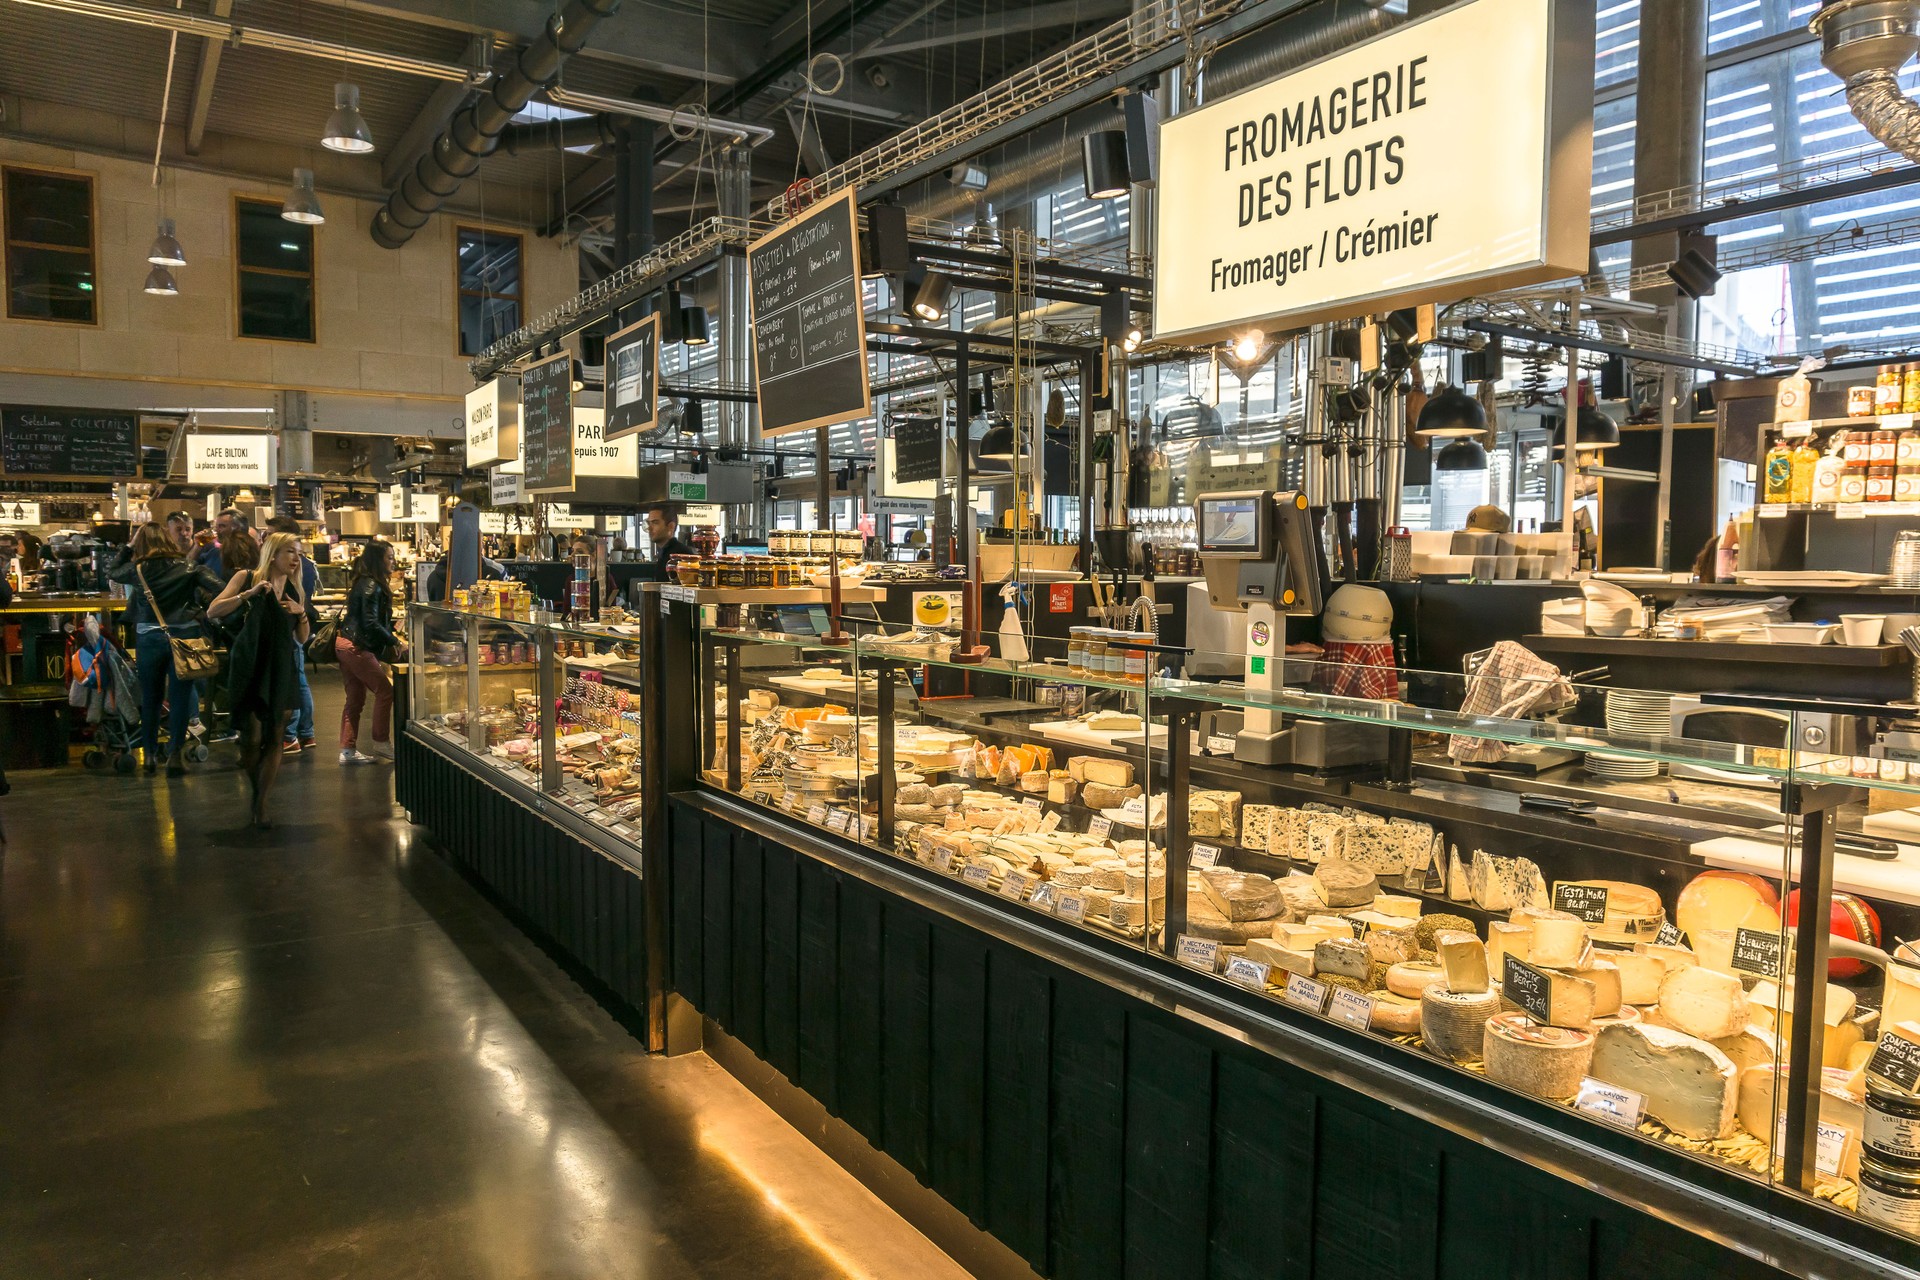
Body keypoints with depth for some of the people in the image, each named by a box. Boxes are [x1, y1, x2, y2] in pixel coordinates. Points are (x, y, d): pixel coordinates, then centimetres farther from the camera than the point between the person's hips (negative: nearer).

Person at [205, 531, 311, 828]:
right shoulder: (247, 578, 0)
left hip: (282, 668, 4)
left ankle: (262, 805, 7)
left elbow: (303, 639, 13)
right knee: (252, 737, -4)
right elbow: (212, 612, -12)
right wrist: (248, 594, -20)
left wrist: (302, 614, -5)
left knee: (275, 737, 0)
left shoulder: (295, 590, 11)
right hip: (250, 667, -3)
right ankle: (256, 791, 22)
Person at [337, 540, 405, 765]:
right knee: (385, 691, -2)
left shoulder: (366, 583, 15)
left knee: (355, 699, 10)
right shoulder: (371, 586, -15)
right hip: (356, 648, -10)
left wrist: (391, 635, 13)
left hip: (345, 645, 10)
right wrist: (396, 642, -15)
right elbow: (370, 623, -20)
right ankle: (379, 742, 5)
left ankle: (348, 750, 11)